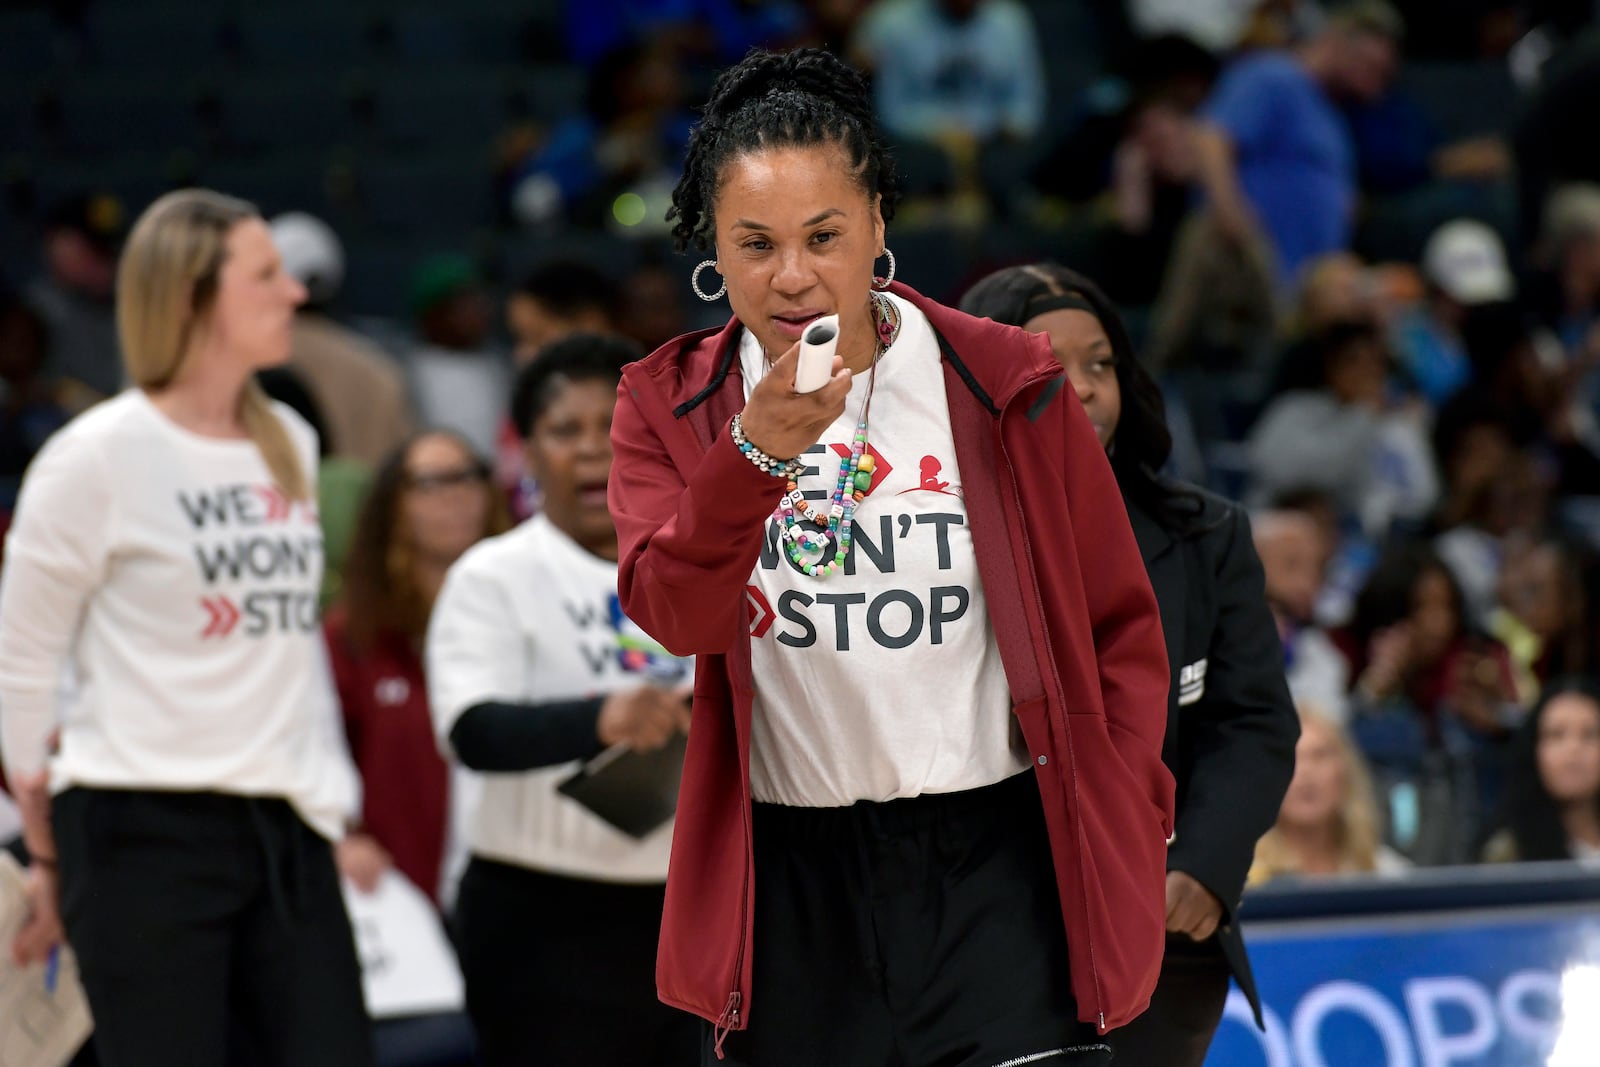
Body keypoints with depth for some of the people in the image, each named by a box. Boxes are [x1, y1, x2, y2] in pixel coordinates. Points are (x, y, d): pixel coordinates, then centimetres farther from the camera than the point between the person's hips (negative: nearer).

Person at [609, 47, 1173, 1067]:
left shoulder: (1007, 384, 1)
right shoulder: (669, 408, 3)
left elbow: (1120, 626, 8)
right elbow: (674, 614, -16)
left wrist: (1124, 826, 0)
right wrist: (758, 452, -31)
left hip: (1000, 868, -1)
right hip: (790, 887, 2)